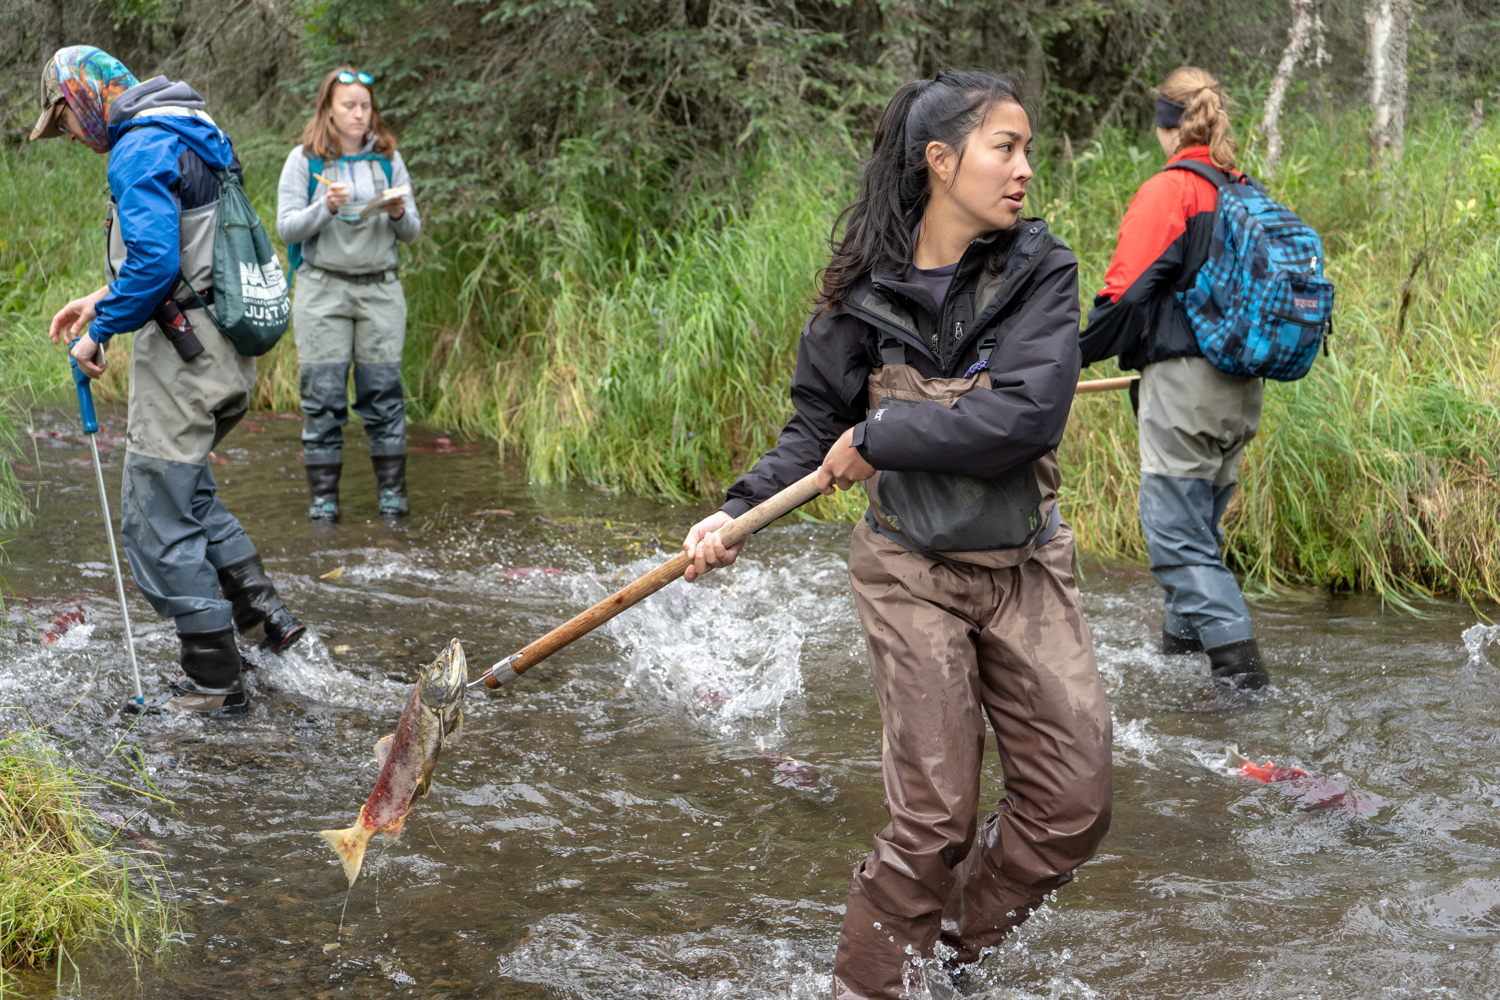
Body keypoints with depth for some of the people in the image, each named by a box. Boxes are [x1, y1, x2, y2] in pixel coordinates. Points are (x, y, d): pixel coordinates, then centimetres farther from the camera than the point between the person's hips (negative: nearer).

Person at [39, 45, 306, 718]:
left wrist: (100, 332, -13)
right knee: (181, 488, 25)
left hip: (183, 353, -10)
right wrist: (103, 299, 20)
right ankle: (261, 614, 21)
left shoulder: (140, 148, -15)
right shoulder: (188, 135, 17)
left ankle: (214, 682, 6)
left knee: (157, 518, -1)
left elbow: (153, 261, -26)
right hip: (226, 355, 10)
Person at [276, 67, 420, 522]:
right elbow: (287, 228, -2)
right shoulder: (304, 160, 3)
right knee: (323, 393, -2)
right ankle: (323, 494, 5)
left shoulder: (387, 159, 9)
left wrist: (399, 215, -11)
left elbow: (411, 231, 10)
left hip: (381, 287, 2)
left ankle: (391, 490, 8)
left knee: (383, 390, 0)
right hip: (322, 288, -2)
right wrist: (326, 207, -18)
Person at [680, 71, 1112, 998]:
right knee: (934, 816, -3)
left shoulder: (1040, 270, -7)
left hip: (1029, 568, 2)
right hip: (914, 573, -2)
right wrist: (740, 511, -9)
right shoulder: (867, 292, -5)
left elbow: (1028, 414, -21)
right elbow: (817, 428, 6)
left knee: (1074, 801, 4)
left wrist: (881, 438, -17)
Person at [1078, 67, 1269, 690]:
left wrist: (1077, 353, -3)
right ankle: (1187, 633, 32)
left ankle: (1237, 659, -12)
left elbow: (1127, 292, -16)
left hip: (1184, 382, -8)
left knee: (1175, 532, -5)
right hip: (1241, 387, 8)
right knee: (1201, 524, 21)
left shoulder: (1168, 191, -11)